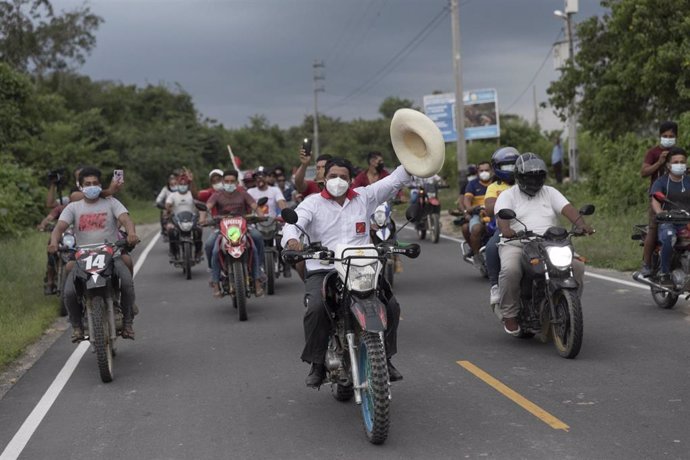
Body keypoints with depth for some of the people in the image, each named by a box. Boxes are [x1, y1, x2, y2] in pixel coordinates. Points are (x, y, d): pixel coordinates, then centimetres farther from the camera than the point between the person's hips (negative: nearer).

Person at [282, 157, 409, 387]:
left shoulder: (364, 197, 13)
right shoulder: (313, 203, 6)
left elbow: (394, 181, 13)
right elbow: (294, 223, -11)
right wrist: (291, 239, -34)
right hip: (322, 271, -2)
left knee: (390, 305, -16)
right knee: (316, 309, -31)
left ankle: (385, 357, 7)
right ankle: (317, 363, -10)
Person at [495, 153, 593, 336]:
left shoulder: (550, 192, 18)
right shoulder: (507, 195, 8)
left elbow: (567, 208, 1)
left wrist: (581, 224, -20)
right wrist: (506, 229, -36)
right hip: (516, 245, -3)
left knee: (577, 266, -20)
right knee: (510, 270, -35)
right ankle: (510, 315, -16)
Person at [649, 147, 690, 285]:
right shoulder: (661, 182, 4)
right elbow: (655, 201, -12)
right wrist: (660, 213, -33)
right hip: (667, 223, -3)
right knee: (669, 238, -38)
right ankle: (664, 273, -24)